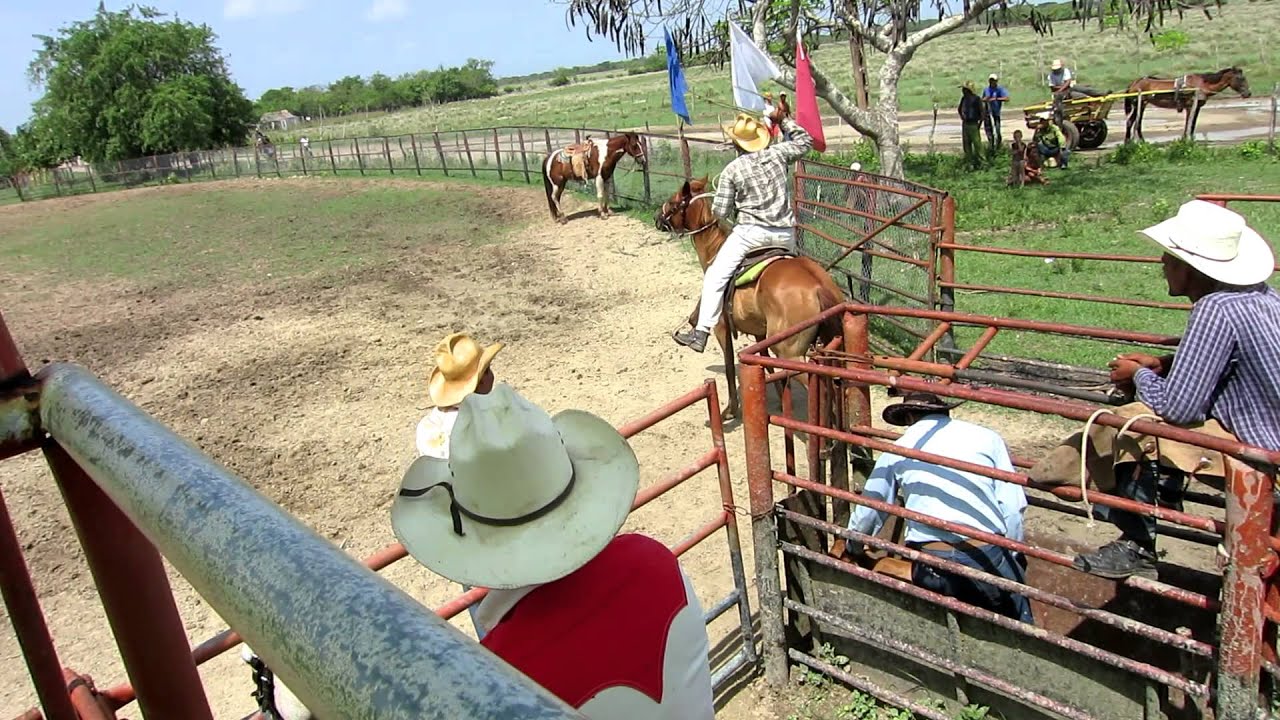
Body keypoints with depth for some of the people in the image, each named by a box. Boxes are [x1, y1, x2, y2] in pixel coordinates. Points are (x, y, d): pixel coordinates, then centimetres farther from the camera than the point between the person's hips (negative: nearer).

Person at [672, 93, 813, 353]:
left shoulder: (732, 170, -3)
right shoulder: (779, 153, 5)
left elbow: (720, 212, 0)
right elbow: (805, 142, 24)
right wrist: (786, 120, 28)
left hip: (751, 232, -4)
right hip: (785, 234, 4)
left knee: (716, 275, 2)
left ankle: (701, 332, -3)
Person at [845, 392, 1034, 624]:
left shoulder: (898, 449, 10)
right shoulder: (988, 438, 7)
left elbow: (868, 512, 17)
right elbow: (1013, 507, 0)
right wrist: (1013, 556, 13)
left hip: (929, 565, 1)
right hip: (988, 558, -1)